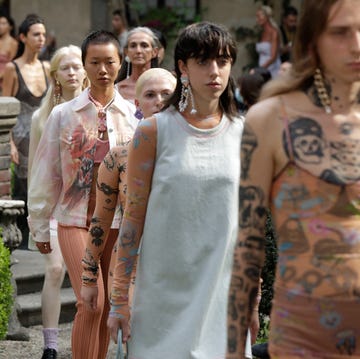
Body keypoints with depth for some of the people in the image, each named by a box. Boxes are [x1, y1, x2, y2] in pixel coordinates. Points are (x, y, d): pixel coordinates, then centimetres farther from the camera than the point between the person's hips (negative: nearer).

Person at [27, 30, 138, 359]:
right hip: (75, 219, -2)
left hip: (119, 220, 2)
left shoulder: (134, 116, 2)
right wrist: (40, 225, 6)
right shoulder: (63, 115, -1)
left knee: (106, 307, 8)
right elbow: (45, 173, 4)